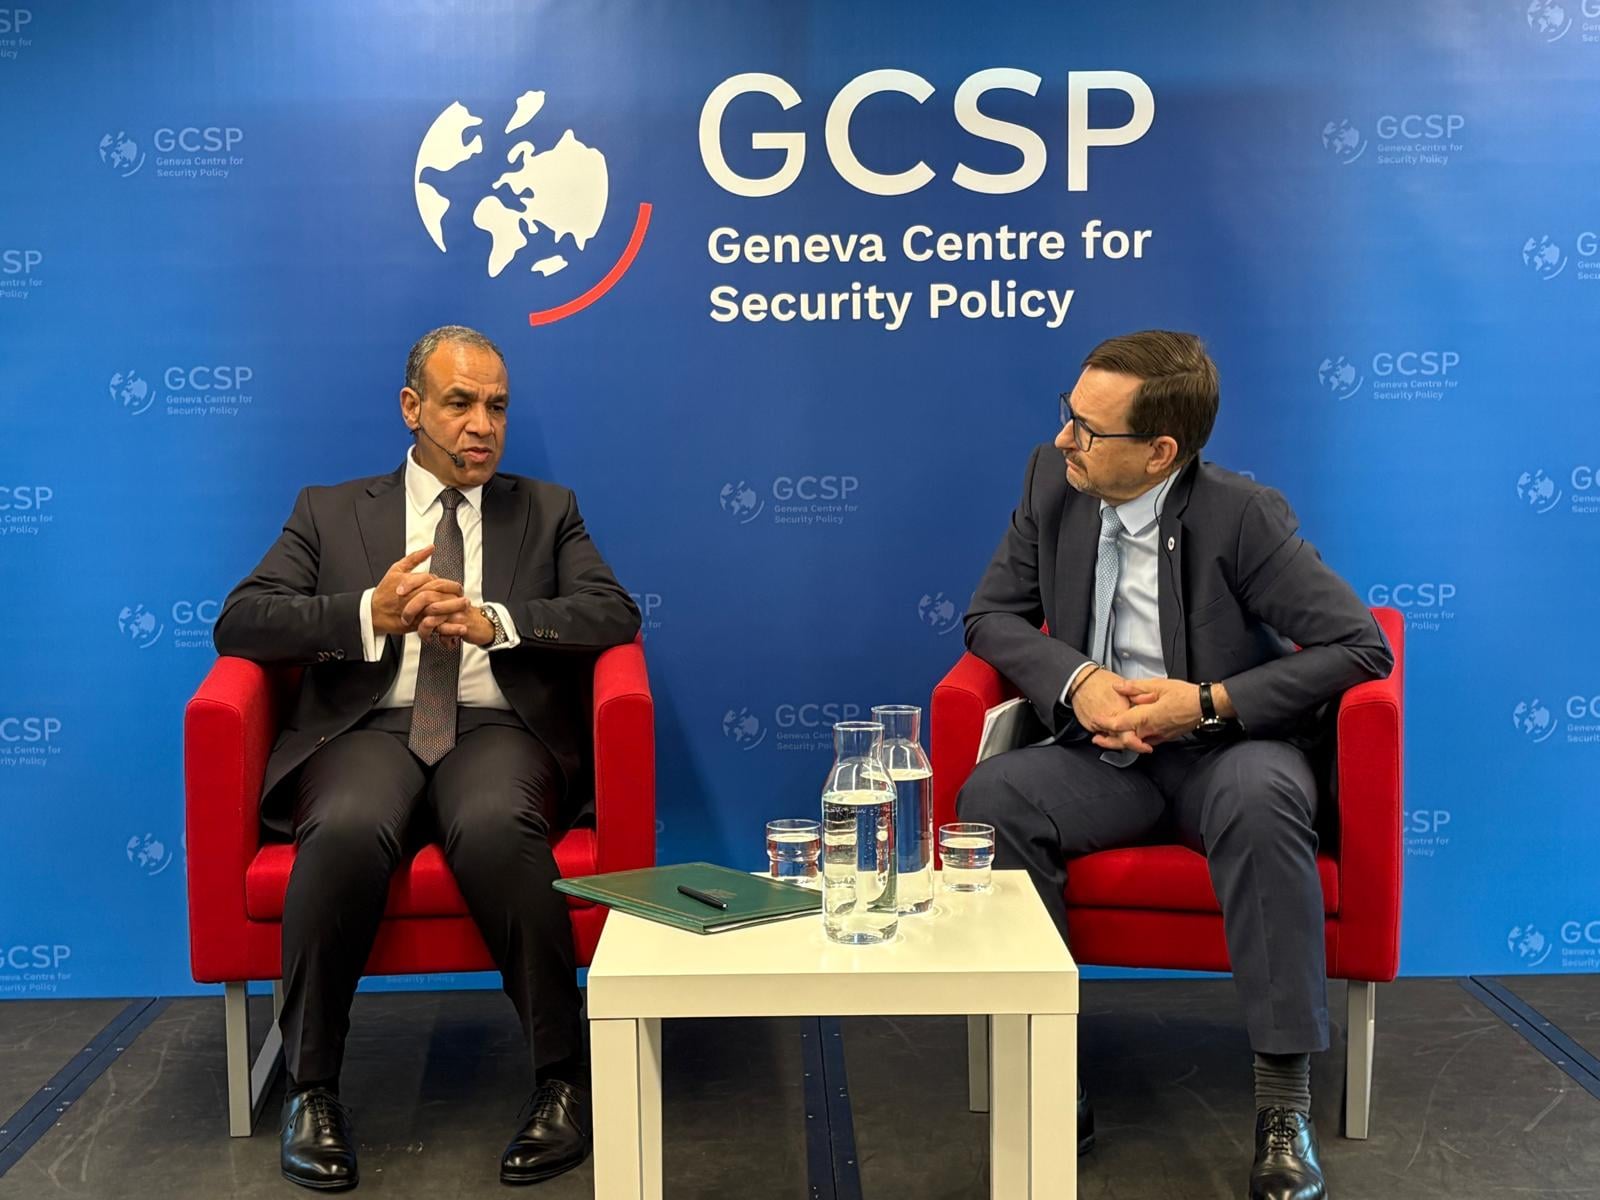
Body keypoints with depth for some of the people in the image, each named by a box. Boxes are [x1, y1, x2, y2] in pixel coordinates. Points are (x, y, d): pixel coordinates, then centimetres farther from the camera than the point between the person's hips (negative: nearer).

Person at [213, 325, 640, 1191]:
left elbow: (614, 614, 5)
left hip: (498, 729, 0)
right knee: (346, 832, -35)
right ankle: (310, 1089, -18)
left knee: (497, 829, -35)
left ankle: (563, 1080, -22)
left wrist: (492, 621, -11)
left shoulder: (546, 510, 19)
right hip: (370, 730, 0)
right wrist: (371, 613, -12)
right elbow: (240, 622, 5)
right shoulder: (330, 511, 17)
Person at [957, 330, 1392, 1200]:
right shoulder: (1053, 482, -1)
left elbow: (1362, 647, -14)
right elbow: (992, 616, 5)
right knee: (992, 797, -25)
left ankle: (1284, 1102, -27)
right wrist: (1075, 679, -15)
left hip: (1230, 749, -4)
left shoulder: (1243, 515, -14)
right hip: (1106, 753, 4)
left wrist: (1211, 702, -22)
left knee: (1260, 802, -38)